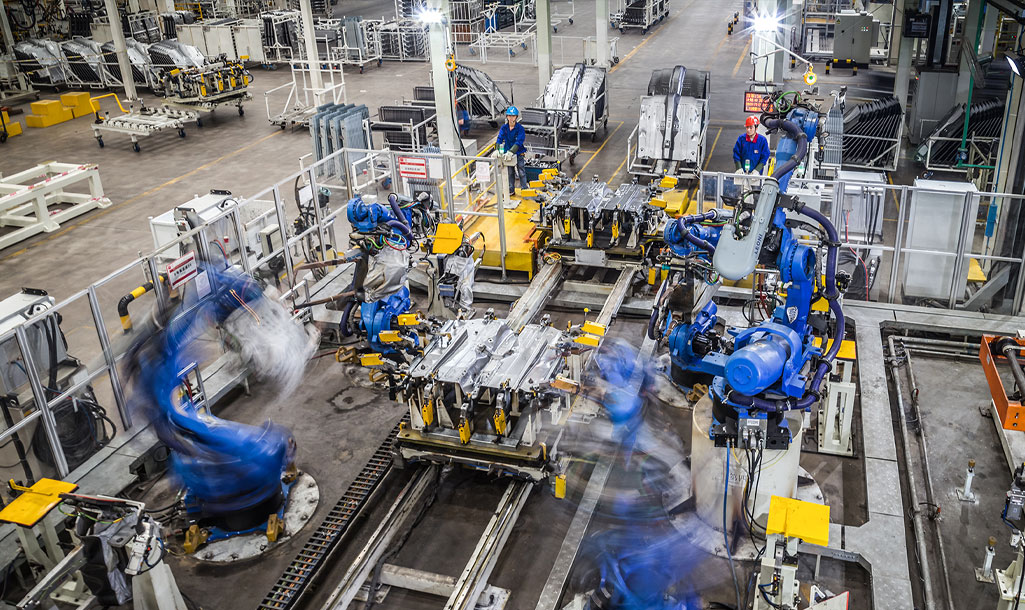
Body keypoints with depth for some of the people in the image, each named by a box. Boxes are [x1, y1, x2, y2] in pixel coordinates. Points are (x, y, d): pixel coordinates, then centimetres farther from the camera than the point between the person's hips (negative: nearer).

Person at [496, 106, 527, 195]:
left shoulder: (520, 128, -15)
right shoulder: (504, 128, -3)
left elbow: (519, 142, -25)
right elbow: (500, 139, -9)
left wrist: (511, 152, -37)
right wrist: (497, 150, -26)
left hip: (519, 154, -4)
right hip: (508, 154, 4)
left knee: (522, 173, 5)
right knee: (510, 173, 13)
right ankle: (511, 190, 25)